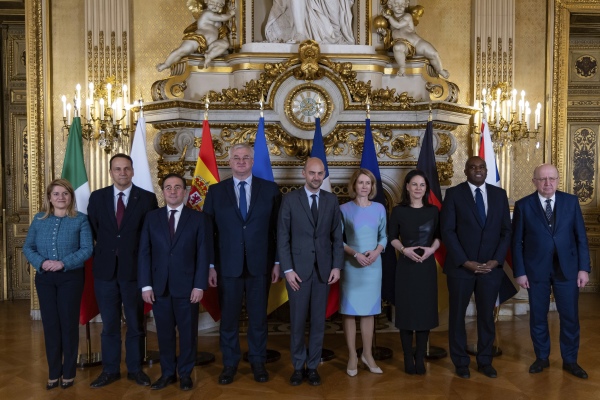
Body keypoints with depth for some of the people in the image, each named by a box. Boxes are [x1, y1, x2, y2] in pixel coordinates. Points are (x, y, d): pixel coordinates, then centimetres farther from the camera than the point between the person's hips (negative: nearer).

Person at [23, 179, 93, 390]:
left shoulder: (80, 219, -3)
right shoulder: (39, 219, 7)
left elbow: (87, 249, -10)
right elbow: (27, 247, 6)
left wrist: (63, 263, -21)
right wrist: (41, 262, -14)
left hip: (71, 277, -3)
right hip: (44, 278, 3)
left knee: (69, 323, 5)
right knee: (50, 324, 8)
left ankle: (69, 373, 18)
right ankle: (54, 373, 21)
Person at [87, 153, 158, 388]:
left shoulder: (147, 198, -4)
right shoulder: (97, 197, 4)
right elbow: (93, 230, 8)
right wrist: (103, 251, 1)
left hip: (134, 269, -2)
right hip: (105, 269, 2)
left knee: (135, 323, 10)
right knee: (109, 323, 12)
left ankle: (135, 369, 25)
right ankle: (110, 370, 25)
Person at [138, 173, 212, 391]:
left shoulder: (199, 218, 1)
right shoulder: (151, 217, 6)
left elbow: (204, 254, -3)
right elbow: (144, 253, 3)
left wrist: (199, 285, -10)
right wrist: (145, 285, -4)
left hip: (187, 286, -2)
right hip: (159, 286, 2)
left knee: (187, 332, 8)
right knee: (164, 332, 11)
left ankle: (185, 373, 23)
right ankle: (167, 373, 26)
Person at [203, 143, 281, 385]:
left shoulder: (270, 190, 1)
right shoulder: (216, 191, 3)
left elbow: (277, 229, 1)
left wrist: (277, 262, -2)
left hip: (260, 265, 0)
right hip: (228, 266, 0)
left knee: (258, 317, 11)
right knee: (228, 318, 10)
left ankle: (258, 362, 28)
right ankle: (230, 363, 27)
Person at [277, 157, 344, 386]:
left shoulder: (331, 200, 5)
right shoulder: (290, 199, -2)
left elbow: (337, 236, 6)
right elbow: (282, 237, -4)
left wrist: (337, 266, -2)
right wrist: (287, 269, -10)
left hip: (323, 269, 2)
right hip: (298, 268, -2)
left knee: (318, 321, 9)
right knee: (297, 321, 6)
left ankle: (312, 367, 23)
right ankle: (298, 367, 23)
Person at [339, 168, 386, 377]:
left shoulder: (379, 208, 5)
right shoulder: (344, 209, -4)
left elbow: (384, 236, 9)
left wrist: (376, 252, -10)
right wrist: (355, 254, -16)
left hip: (373, 265, 3)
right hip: (351, 265, -3)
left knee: (369, 310, 9)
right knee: (349, 310, 2)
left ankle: (367, 354, 21)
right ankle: (352, 356, 14)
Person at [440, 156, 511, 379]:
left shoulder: (499, 194, 7)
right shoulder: (454, 194, -3)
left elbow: (506, 231, 6)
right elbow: (447, 231, -8)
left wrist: (496, 261, -6)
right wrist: (465, 262, -14)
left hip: (491, 266, 3)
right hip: (460, 266, -2)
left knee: (487, 315, 11)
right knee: (457, 315, 7)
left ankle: (485, 361, 26)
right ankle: (461, 362, 21)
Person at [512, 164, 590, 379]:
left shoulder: (571, 201, 2)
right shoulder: (523, 205, -3)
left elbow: (581, 237, 2)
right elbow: (516, 242, -2)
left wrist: (584, 268, -3)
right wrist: (520, 272, -6)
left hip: (567, 268, 1)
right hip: (536, 269, -1)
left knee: (570, 316, 7)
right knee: (538, 316, 9)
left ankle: (570, 361, 24)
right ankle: (542, 357, 26)